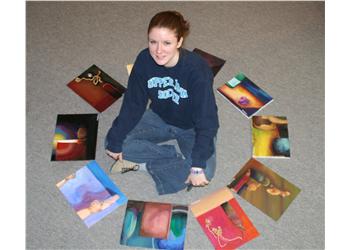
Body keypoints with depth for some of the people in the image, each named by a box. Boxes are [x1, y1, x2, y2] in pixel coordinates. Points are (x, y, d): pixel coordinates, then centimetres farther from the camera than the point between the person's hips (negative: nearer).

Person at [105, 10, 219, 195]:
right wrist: (115, 141, -12)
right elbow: (132, 104, -11)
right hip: (160, 118, 4)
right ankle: (177, 157, -10)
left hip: (192, 127, -3)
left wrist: (198, 166, -32)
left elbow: (206, 121, -29)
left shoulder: (197, 69, -32)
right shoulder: (144, 60, -20)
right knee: (111, 141, -11)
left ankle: (142, 161, -9)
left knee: (204, 172, -27)